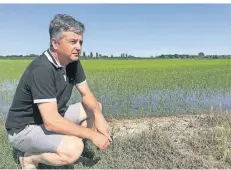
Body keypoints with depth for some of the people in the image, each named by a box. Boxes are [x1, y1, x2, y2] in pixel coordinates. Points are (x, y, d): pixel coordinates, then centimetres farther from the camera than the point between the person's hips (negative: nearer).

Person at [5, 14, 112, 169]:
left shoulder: (73, 61, -5)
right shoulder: (42, 69, -31)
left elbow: (86, 94, 0)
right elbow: (51, 122, -36)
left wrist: (99, 116, -20)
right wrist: (93, 135, -29)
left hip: (53, 117, 8)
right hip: (24, 129, -8)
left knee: (96, 107, 5)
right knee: (74, 148, -32)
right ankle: (30, 157, -2)